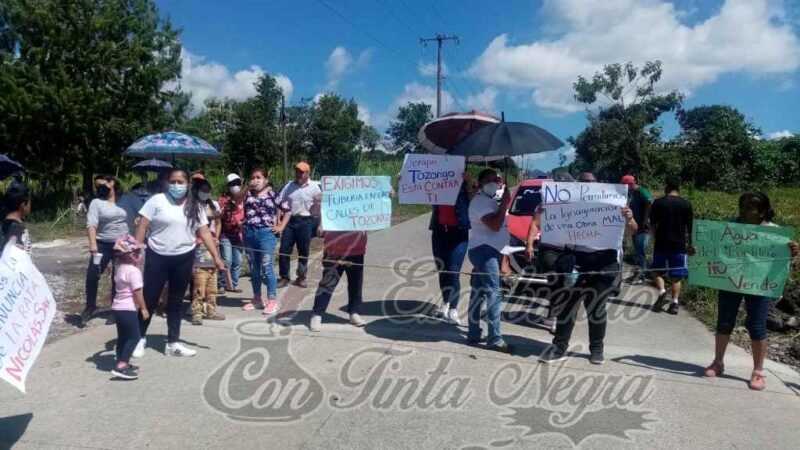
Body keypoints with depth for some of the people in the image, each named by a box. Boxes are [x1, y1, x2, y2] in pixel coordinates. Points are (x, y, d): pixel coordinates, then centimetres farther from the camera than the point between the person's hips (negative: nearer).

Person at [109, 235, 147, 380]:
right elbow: (137, 292, -17)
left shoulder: (120, 268, 11)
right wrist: (144, 309, -10)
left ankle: (122, 364, 24)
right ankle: (122, 366, -12)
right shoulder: (134, 271, -17)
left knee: (122, 337, 16)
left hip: (117, 307, 9)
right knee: (133, 337, -5)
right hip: (128, 309, -9)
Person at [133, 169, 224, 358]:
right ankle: (140, 338, 25)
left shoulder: (195, 207, 4)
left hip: (183, 259, 3)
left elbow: (204, 232, 4)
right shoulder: (157, 200, -5)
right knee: (149, 299, 6)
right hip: (157, 257, -3)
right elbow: (142, 227, -6)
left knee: (176, 302, 11)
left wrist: (216, 257, -2)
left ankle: (173, 343, 21)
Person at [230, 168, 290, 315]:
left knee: (267, 268, -4)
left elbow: (287, 210, 3)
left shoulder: (272, 194, 1)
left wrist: (281, 226, -4)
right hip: (249, 234, 4)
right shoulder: (248, 193, 8)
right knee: (253, 269, 13)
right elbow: (235, 199, -12)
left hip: (266, 234, -4)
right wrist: (248, 188, -22)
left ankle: (272, 300, 3)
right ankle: (257, 299, 24)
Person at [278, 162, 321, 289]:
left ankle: (301, 277, 19)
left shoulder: (314, 187, -2)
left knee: (304, 251, 6)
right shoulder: (289, 186, 6)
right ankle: (284, 278, 11)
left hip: (305, 222, -2)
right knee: (284, 250, 1)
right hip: (289, 220, 2)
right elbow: (280, 203, 8)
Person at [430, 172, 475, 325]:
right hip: (439, 232, 4)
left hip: (458, 233, -4)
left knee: (453, 272, -11)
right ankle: (445, 303, 29)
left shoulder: (463, 186, -3)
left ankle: (453, 310, -8)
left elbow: (473, 199, -19)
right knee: (442, 270, 12)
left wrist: (469, 183, -35)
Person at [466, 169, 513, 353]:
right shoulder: (481, 201, -12)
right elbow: (495, 225, -21)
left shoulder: (488, 200, 21)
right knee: (494, 294, -12)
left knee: (478, 293, 11)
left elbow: (496, 224, 26)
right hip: (484, 250, -11)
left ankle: (473, 334, 15)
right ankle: (495, 339, -10)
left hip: (487, 250, 11)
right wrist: (504, 205, -14)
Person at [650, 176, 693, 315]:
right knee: (676, 275, 7)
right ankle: (674, 303, 4)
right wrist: (690, 243, 15)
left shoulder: (658, 203, -4)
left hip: (661, 244, -1)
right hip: (679, 245, 1)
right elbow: (690, 227, 3)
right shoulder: (686, 204, -1)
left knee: (658, 271, 15)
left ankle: (662, 293, -6)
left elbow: (652, 225, 1)